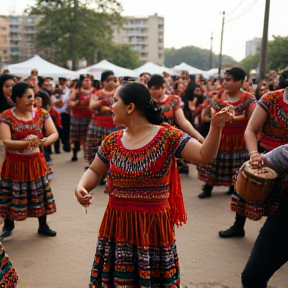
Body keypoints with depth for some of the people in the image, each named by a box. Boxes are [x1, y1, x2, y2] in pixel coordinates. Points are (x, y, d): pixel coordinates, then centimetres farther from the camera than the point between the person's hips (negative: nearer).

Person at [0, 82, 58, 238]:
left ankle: (43, 226, 25)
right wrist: (27, 142, -34)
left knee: (39, 193, 9)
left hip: (35, 162, 3)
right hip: (14, 163, -2)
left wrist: (41, 141, -28)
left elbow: (54, 134, -7)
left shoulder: (41, 114, -4)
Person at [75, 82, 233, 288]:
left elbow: (204, 156, -14)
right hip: (118, 224, 4)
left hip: (153, 225, -3)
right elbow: (94, 171, 14)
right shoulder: (112, 141, 3)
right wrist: (81, 187, -6)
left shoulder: (168, 137, -10)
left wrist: (216, 127, -29)